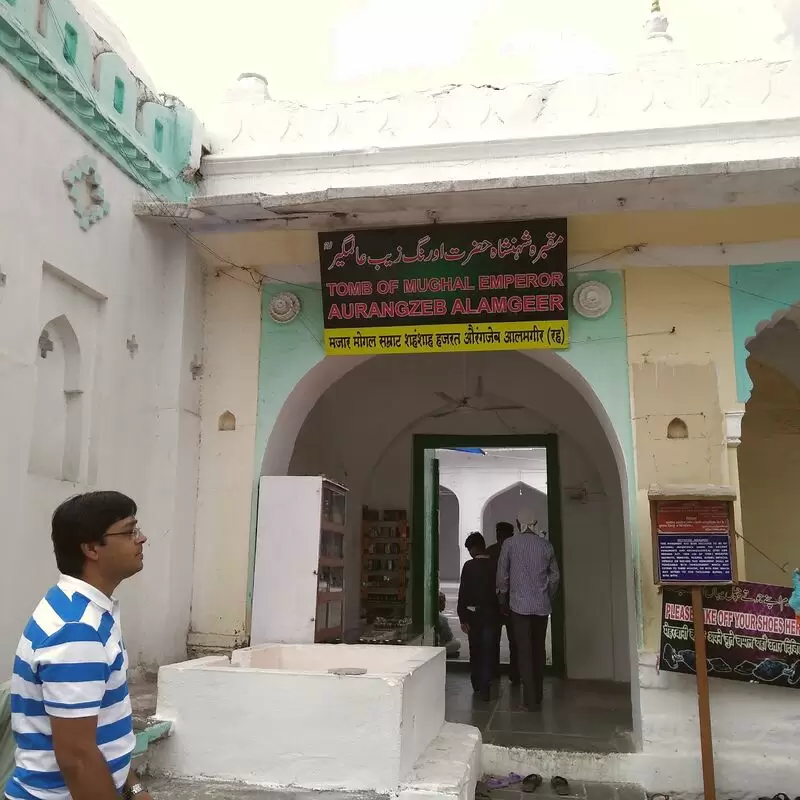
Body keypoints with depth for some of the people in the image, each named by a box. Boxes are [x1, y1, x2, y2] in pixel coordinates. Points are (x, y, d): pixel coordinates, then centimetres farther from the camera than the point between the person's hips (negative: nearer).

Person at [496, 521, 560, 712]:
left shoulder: (510, 544, -6)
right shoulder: (546, 545, 1)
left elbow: (502, 574, -1)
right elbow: (555, 575, 8)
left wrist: (503, 598, 13)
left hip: (519, 605, -3)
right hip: (542, 605, 3)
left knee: (524, 651, 0)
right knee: (539, 649, 14)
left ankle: (530, 699, -1)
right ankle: (538, 695, 23)